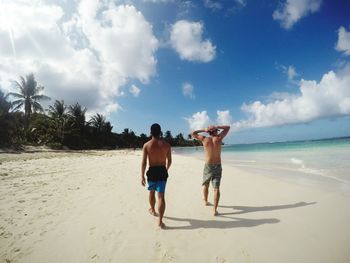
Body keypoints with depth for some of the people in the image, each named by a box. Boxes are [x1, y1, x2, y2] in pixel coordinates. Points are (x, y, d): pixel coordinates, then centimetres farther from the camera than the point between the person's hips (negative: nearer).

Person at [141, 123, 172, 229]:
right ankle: (160, 221, 1)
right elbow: (169, 161, 5)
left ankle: (152, 210, 46)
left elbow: (144, 162, -9)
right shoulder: (166, 144, -3)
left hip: (152, 171, 0)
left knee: (152, 192, 23)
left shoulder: (146, 145, -7)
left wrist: (142, 176, -3)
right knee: (161, 196, 2)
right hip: (162, 171, 0)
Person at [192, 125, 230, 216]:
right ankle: (215, 210, -3)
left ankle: (205, 201, 42)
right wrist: (216, 127, 5)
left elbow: (193, 134, 10)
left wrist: (203, 130, 12)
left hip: (208, 166, 1)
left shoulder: (204, 139, -4)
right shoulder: (219, 138, -5)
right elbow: (228, 127, 9)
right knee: (216, 188, 1)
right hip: (218, 166, 0)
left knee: (205, 185, 22)